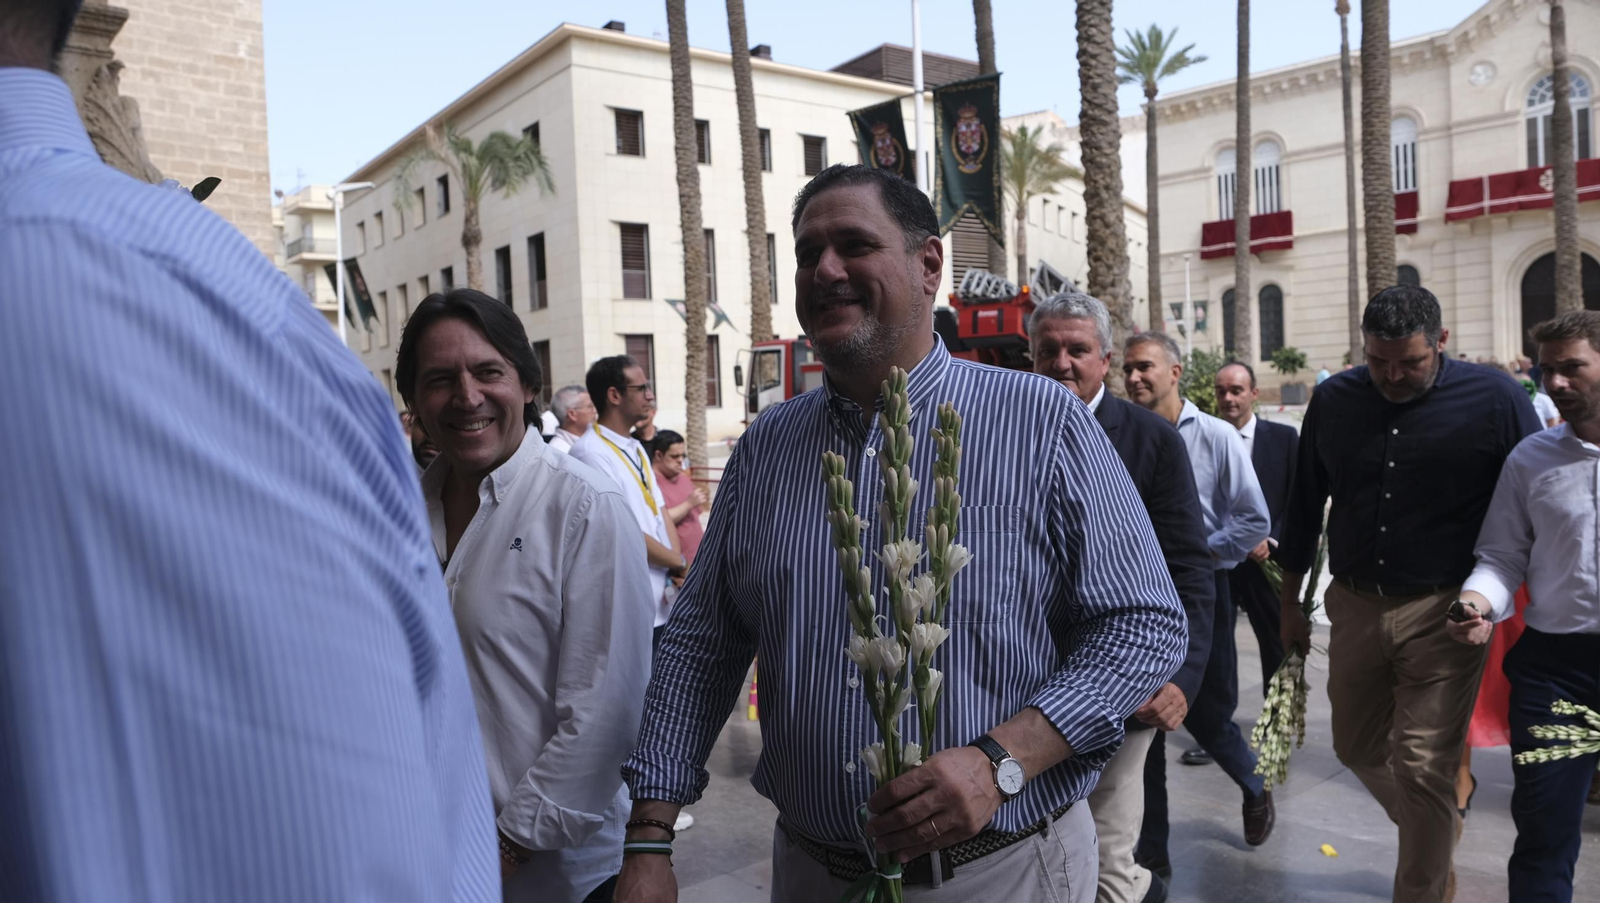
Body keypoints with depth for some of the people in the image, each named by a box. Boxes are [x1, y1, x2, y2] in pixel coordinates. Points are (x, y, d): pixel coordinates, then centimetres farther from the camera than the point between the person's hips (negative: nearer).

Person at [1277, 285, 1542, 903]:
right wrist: (1290, 602, 13)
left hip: (1442, 614, -4)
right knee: (1358, 749, 17)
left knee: (1422, 768, -2)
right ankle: (1437, 834, 44)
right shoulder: (1334, 400, 2)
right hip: (1355, 607, 4)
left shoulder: (1494, 400, -8)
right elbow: (1304, 506, 10)